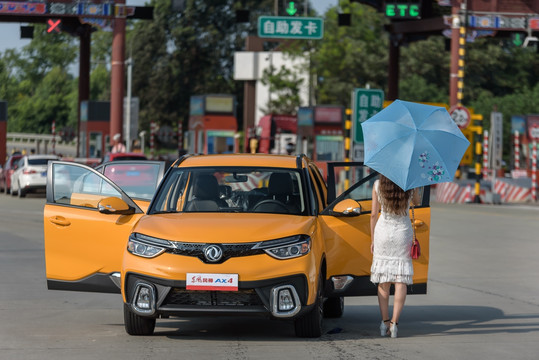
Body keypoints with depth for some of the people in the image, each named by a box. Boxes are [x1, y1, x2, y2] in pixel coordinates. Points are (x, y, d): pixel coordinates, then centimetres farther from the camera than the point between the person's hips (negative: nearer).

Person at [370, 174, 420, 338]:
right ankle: (394, 321, -10)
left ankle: (385, 321, 7)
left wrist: (372, 239, 9)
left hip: (383, 232, 1)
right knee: (401, 281, 0)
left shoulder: (378, 185, -6)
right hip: (403, 232, -1)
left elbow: (374, 215, 0)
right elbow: (417, 201, 16)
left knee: (383, 281, 9)